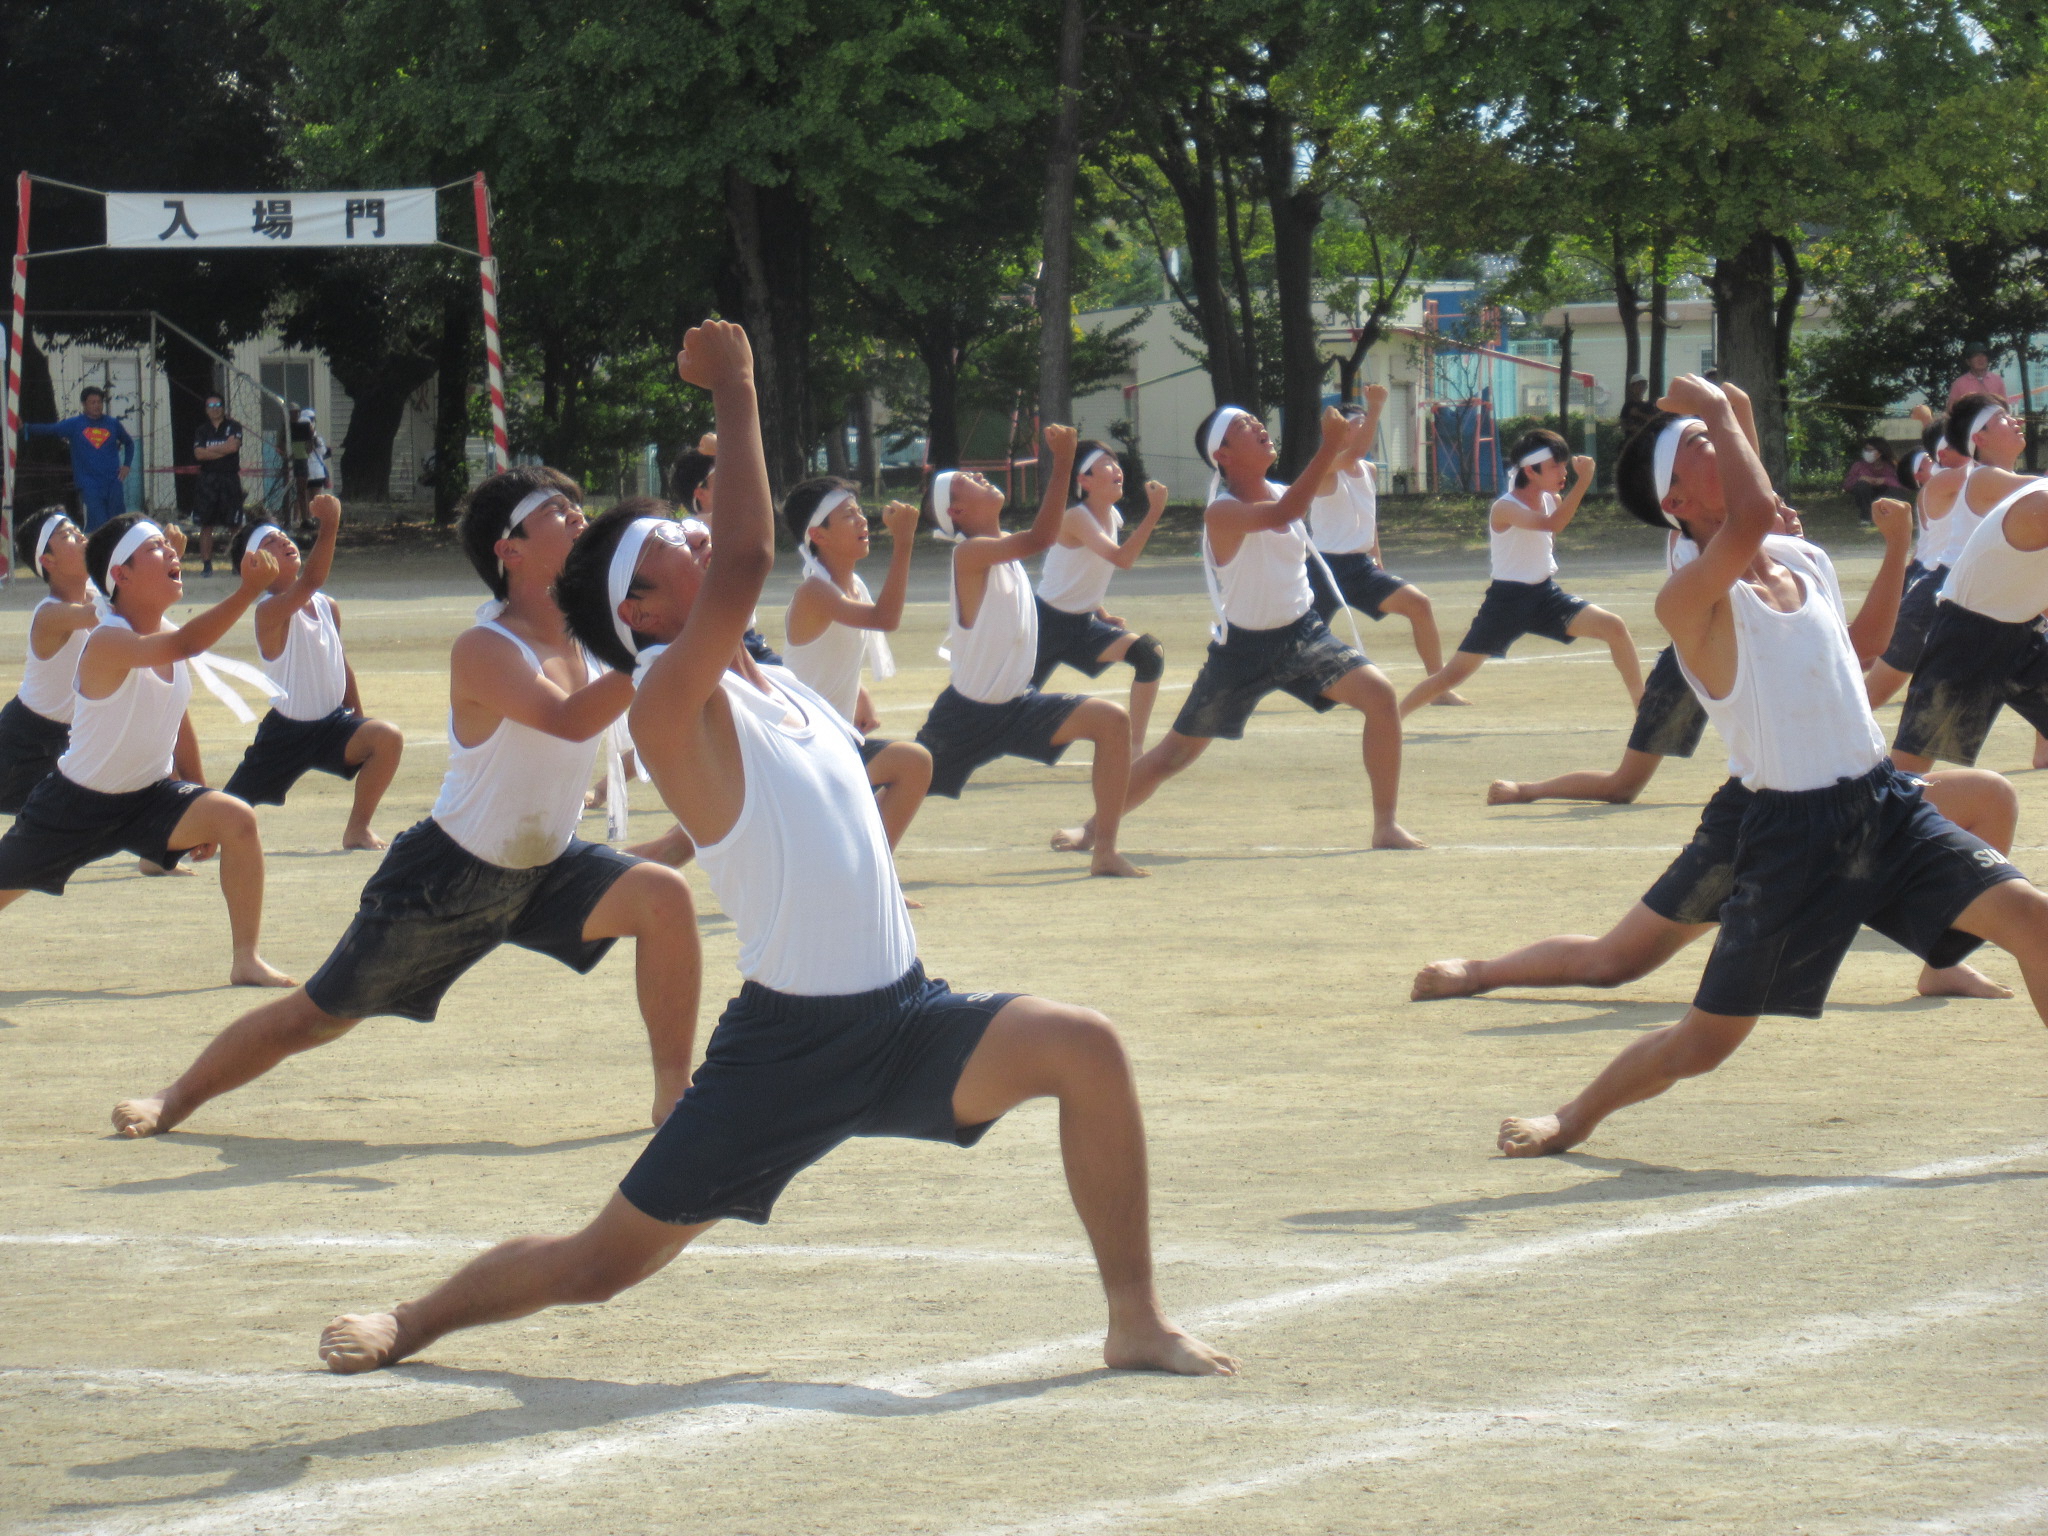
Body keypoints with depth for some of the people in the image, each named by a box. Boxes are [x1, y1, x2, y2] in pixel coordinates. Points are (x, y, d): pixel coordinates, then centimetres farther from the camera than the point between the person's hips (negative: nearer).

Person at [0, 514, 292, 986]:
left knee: (237, 822, -17)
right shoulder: (109, 643, -28)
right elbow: (181, 645, -49)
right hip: (77, 805, -5)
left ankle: (246, 962, -10)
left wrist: (196, 821, 14)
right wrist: (247, 591, -58)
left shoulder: (166, 636, -3)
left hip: (148, 796, 5)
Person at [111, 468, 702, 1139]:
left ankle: (675, 1097, -5)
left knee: (664, 896, -17)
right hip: (451, 876, -5)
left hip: (546, 869, 6)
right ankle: (173, 1100, 25)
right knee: (321, 1013, 4)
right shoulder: (484, 649, -26)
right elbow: (567, 720, -42)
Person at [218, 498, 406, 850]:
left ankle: (358, 828, -5)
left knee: (388, 738, -21)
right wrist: (329, 526, -46)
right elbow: (310, 581, -40)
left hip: (332, 726, 5)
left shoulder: (327, 607, 2)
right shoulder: (271, 611, -20)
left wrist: (358, 720, 16)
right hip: (286, 732, -5)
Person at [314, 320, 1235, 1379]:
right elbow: (746, 561, -30)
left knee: (1083, 1049, -16)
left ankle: (1137, 1324, -6)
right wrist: (735, 395, -24)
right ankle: (408, 1323, 31)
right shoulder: (671, 704, -15)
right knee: (600, 1265, 2)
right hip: (783, 1047, -7)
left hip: (900, 1015, 7)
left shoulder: (773, 686, 9)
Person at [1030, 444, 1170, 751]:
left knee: (1150, 653, -14)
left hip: (1084, 622, 7)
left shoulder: (1112, 517, 2)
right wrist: (1155, 510, -39)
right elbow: (1122, 558, -37)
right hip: (1049, 621, -7)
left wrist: (1101, 613, 8)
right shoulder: (1077, 518, -23)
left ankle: (1135, 752, -10)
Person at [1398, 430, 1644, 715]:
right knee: (1453, 673, -6)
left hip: (1546, 595, 6)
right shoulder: (1505, 508, -20)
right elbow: (1551, 523, -39)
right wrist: (1583, 481, -44)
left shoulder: (1552, 500, 2)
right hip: (1507, 600, -5)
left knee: (1614, 627, -12)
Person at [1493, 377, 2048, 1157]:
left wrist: (1896, 552, 20)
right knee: (1705, 1041, 2)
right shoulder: (1690, 599, -14)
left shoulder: (1802, 562, 10)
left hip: (1885, 802, 6)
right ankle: (1574, 1118, 30)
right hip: (1790, 831, -6)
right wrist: (1717, 411, -22)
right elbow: (1752, 517, -35)